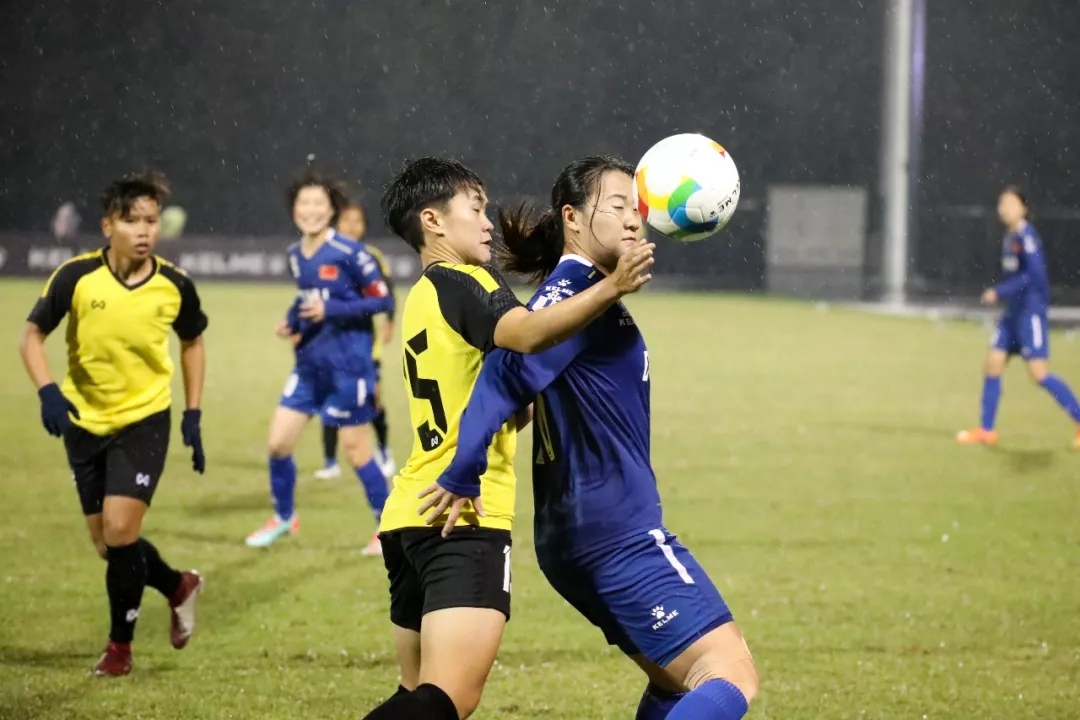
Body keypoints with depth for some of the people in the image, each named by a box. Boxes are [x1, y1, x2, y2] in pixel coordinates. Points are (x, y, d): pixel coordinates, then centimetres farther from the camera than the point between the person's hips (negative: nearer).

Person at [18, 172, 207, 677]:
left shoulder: (175, 286, -11)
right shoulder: (77, 276, -15)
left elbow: (192, 344, 8)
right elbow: (32, 336, -7)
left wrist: (193, 416, 4)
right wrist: (47, 391, -24)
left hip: (145, 420, -2)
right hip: (85, 421, 2)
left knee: (120, 530, -14)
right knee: (106, 541, 8)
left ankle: (120, 646, 5)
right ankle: (179, 588, 37)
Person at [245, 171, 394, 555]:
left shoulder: (349, 253, -16)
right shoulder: (296, 254, 5)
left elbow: (383, 299, -14)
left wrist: (330, 311, -22)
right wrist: (292, 320, 2)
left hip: (348, 365, -6)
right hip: (309, 363, 6)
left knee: (356, 450, 1)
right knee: (277, 441, 5)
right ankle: (284, 516, 27)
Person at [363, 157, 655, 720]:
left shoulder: (421, 301, 23)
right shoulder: (459, 282, -5)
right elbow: (525, 334, -28)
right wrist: (610, 288, -35)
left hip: (412, 514, 10)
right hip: (464, 516, -10)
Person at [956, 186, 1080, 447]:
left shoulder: (1026, 236, -14)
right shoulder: (1010, 237, 12)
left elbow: (1034, 274, -21)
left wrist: (999, 292, -19)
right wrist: (1002, 294, 10)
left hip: (1031, 312, -9)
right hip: (1013, 313, 9)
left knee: (1038, 373, -12)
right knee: (993, 364, 5)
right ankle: (986, 431, 10)